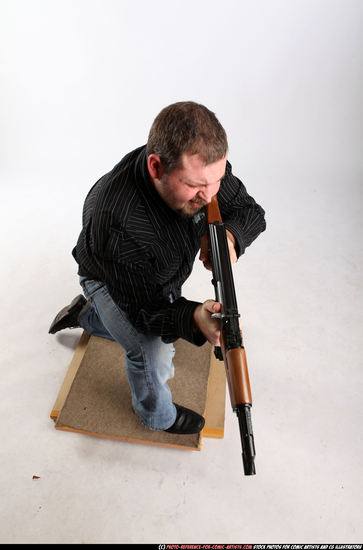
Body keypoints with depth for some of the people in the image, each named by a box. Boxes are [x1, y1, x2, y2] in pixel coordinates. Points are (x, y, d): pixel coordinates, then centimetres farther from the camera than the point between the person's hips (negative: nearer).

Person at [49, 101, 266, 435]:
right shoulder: (114, 223, -47)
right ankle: (158, 416, 27)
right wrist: (193, 318, -56)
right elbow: (143, 307, -35)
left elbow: (250, 210, -17)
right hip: (111, 282, -6)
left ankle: (85, 314, 45)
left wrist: (227, 234, -42)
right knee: (153, 354, -9)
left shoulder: (202, 164, -31)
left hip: (161, 273, 6)